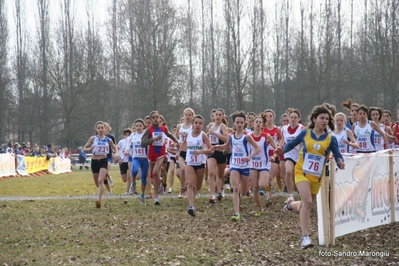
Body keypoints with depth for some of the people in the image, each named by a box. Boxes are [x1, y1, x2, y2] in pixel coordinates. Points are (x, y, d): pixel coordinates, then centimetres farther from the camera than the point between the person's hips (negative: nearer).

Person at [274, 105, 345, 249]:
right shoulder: (305, 134, -4)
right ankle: (305, 237, -18)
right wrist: (282, 150, -12)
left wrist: (340, 163, -31)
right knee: (307, 202, -22)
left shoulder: (331, 139, -4)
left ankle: (291, 204, 49)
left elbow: (338, 157, -8)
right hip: (302, 172, -3)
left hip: (316, 177, 3)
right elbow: (291, 144, 8)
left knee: (304, 206, 13)